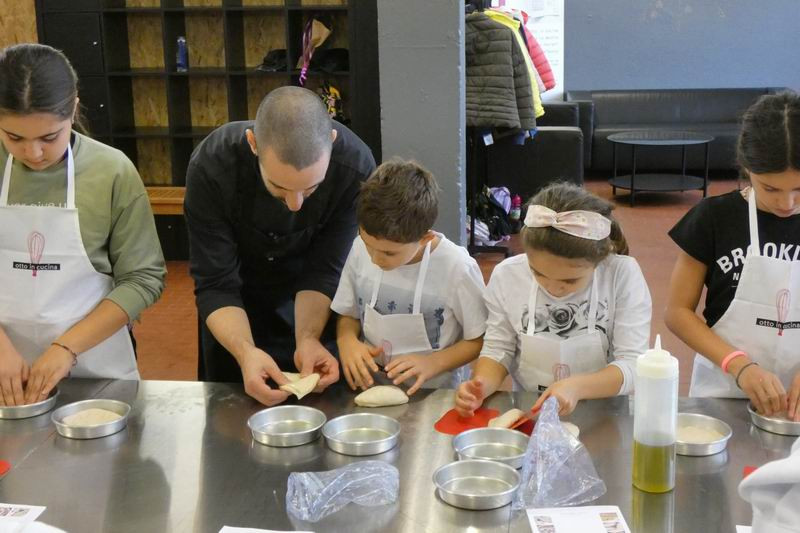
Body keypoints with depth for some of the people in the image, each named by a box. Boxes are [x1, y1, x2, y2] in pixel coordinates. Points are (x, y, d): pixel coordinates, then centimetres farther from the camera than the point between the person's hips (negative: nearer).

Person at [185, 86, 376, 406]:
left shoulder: (356, 166, -32)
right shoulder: (211, 166, -34)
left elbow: (324, 271, -23)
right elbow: (215, 285, -29)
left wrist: (308, 339, -39)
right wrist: (245, 352, -45)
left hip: (314, 312, 1)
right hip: (238, 308, 0)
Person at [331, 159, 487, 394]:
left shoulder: (457, 268, -15)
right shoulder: (361, 249, -3)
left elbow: (479, 340, -4)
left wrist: (433, 362, -18)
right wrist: (347, 340, -8)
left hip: (433, 397, -4)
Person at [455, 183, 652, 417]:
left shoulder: (623, 275, -13)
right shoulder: (506, 276, -6)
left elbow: (633, 365, -14)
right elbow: (498, 350, 3)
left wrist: (577, 387, -30)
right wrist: (481, 385, -17)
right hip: (528, 415, 1)